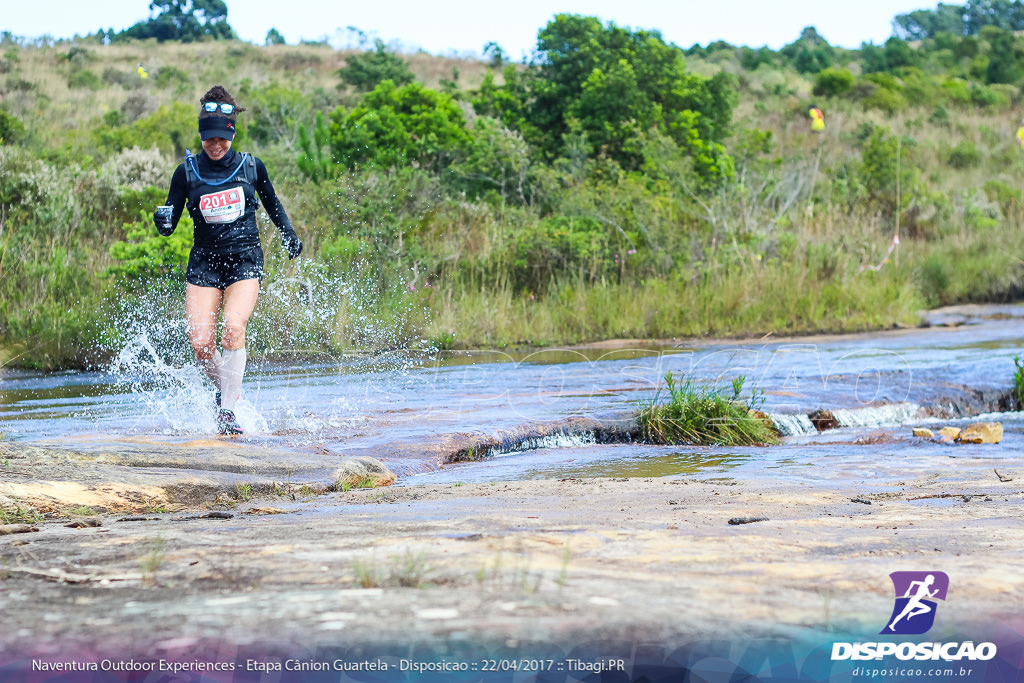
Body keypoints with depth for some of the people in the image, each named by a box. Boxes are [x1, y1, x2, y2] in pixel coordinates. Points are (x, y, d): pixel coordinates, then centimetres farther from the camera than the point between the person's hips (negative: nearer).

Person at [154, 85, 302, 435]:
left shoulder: (251, 166, 2)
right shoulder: (187, 172, -1)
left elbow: (272, 202, 21)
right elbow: (169, 223, 0)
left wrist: (289, 235, 16)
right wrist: (163, 220, -22)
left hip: (245, 261, -1)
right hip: (204, 263, 1)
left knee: (233, 329, -24)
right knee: (200, 342, -12)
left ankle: (227, 410, -20)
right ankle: (224, 388, 18)